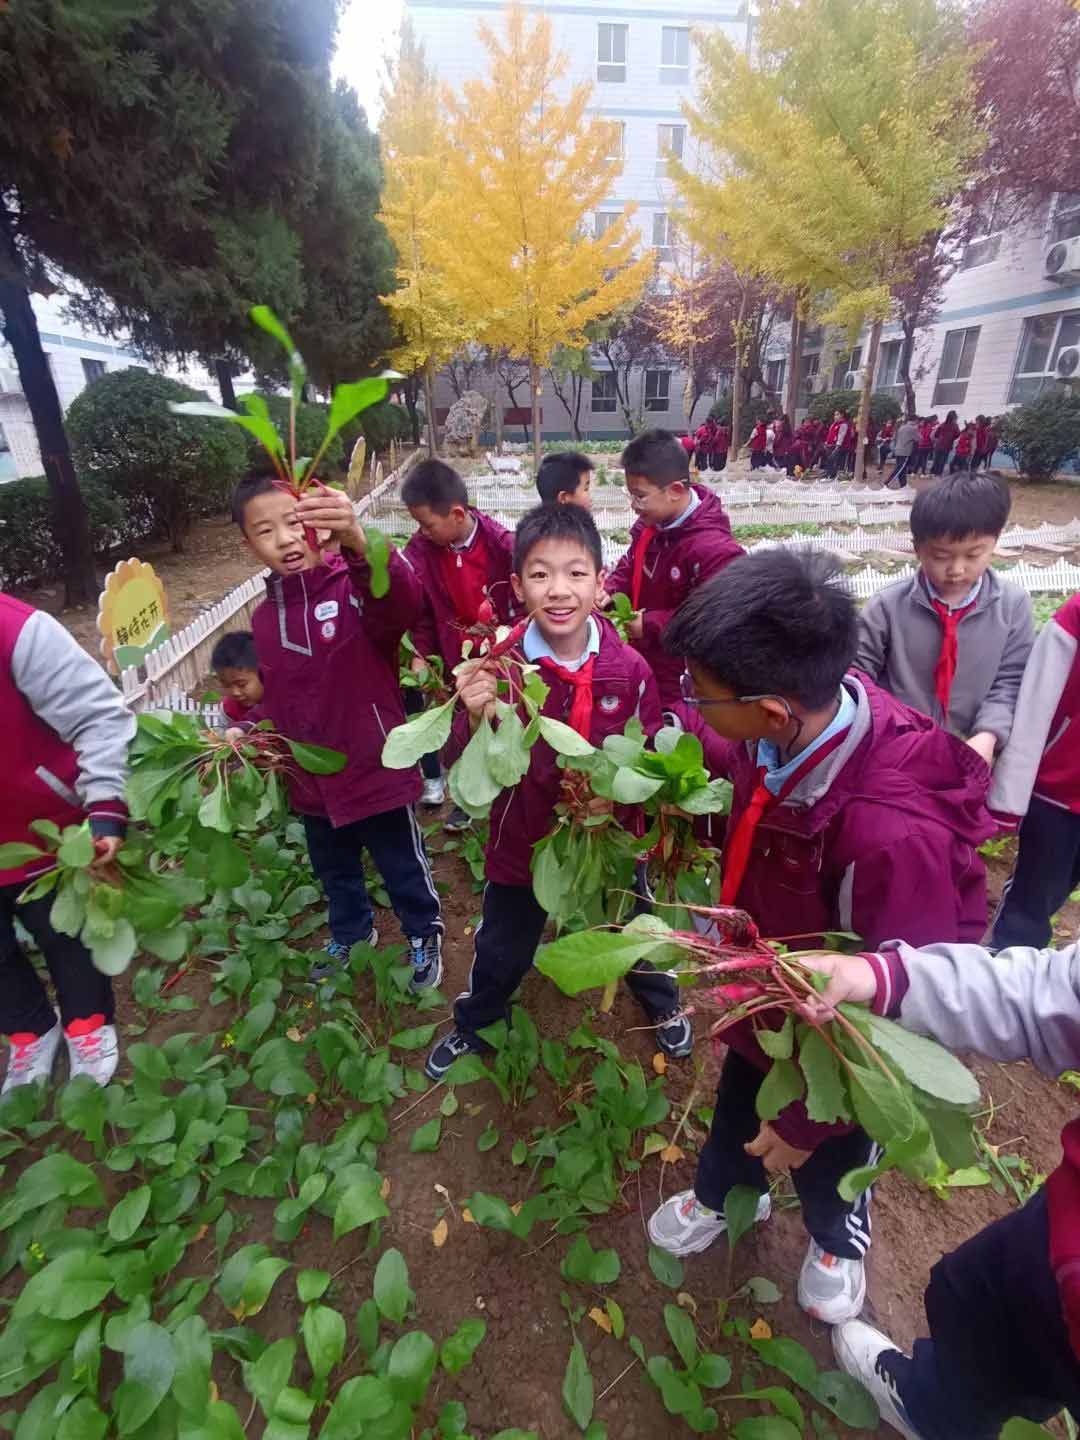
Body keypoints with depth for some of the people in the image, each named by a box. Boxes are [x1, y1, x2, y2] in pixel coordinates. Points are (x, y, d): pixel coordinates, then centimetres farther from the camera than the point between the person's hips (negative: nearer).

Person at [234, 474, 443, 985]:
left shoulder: (355, 587, -18)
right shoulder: (264, 618, 2)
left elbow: (403, 605, -43)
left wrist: (358, 544, -60)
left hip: (375, 770, -6)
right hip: (311, 780, 7)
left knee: (403, 868, 15)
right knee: (334, 871, 27)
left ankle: (424, 936, 42)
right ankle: (351, 932, 55)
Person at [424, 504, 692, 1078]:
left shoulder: (629, 667, -18)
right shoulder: (497, 667, -19)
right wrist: (475, 720, -32)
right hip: (524, 841, 0)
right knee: (500, 955, 22)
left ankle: (663, 1005, 62)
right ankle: (472, 1027, 56)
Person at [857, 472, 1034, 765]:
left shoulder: (1014, 605, -2)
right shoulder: (888, 606, -9)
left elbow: (1011, 680, 0)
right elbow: (858, 671, -3)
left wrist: (988, 735, -15)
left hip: (971, 749, 2)